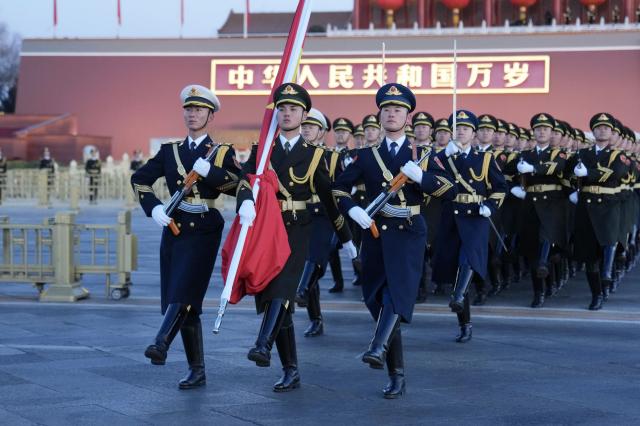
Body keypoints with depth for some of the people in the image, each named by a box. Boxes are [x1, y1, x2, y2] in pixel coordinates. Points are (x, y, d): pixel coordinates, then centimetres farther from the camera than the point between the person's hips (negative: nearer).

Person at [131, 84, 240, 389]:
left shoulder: (222, 152, 5)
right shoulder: (170, 151, 14)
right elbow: (139, 179, 12)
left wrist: (210, 172, -17)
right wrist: (154, 208, -4)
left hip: (203, 230, -4)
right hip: (174, 228, 4)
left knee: (184, 293, -21)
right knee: (186, 304, 4)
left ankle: (161, 343, -34)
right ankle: (197, 370, 10)